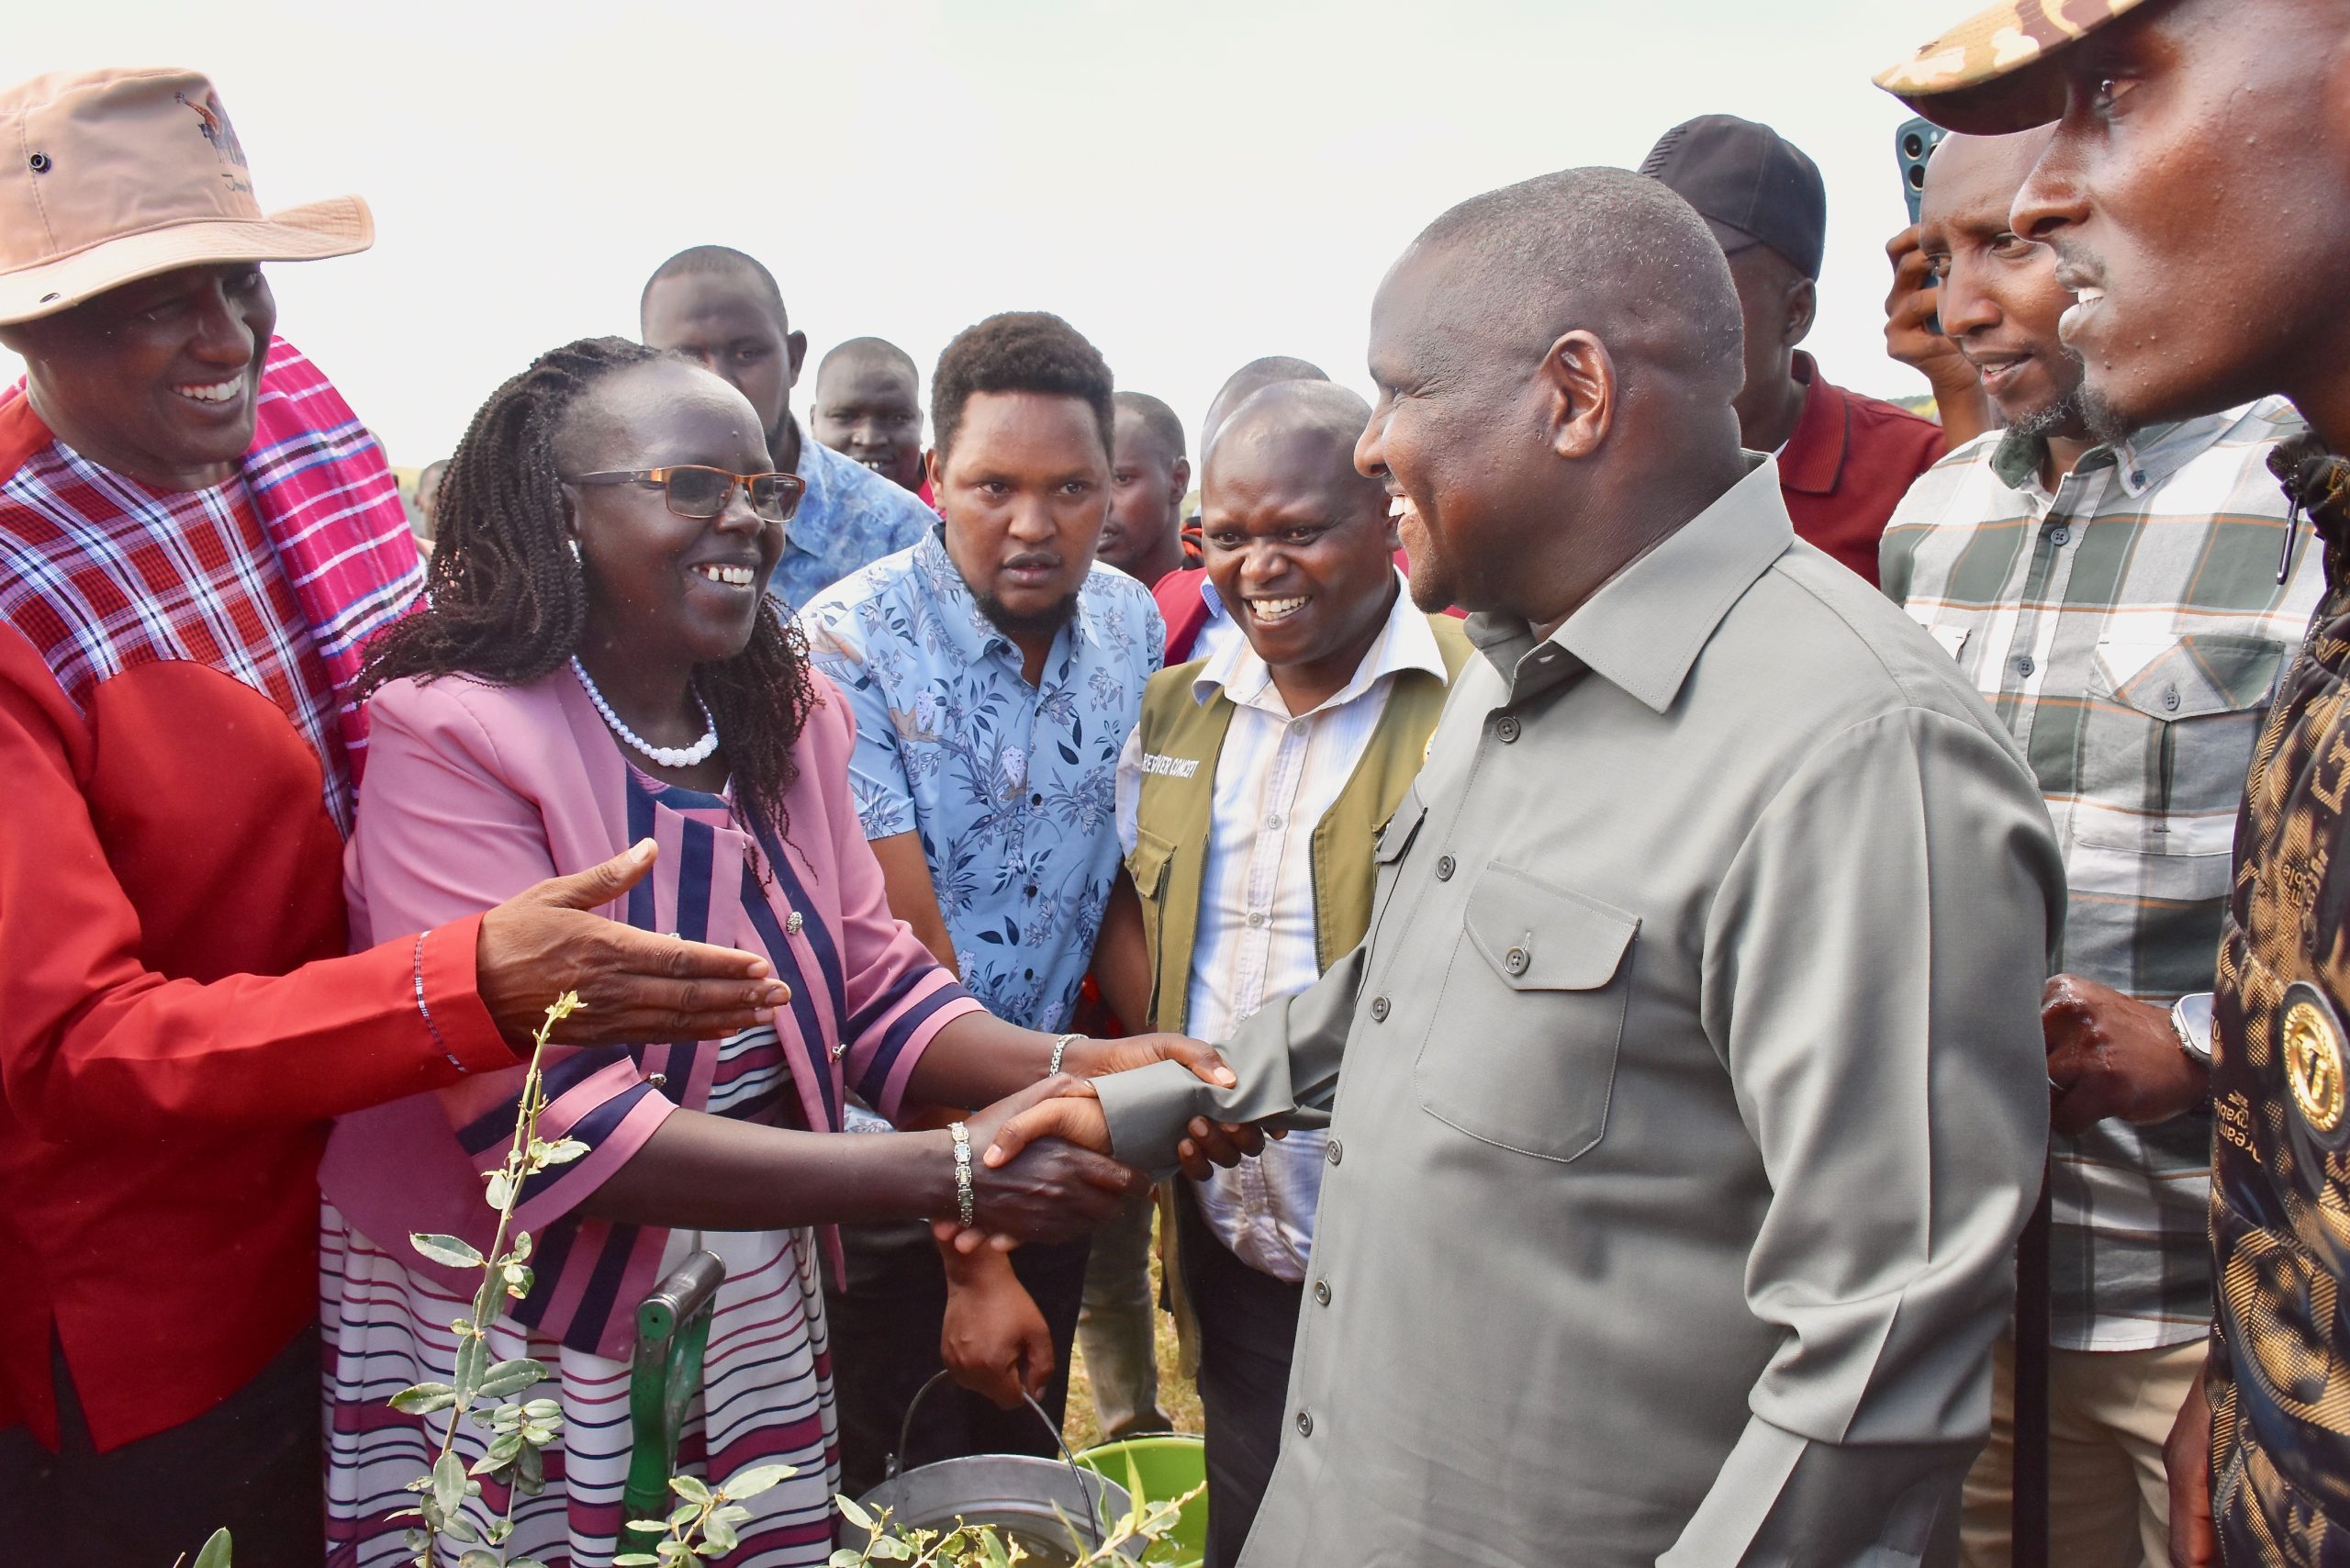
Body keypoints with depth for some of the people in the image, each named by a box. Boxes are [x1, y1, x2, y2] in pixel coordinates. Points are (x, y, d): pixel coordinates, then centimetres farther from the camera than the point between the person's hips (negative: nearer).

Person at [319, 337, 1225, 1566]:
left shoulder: (789, 717, 2)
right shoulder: (453, 738, -20)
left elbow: (874, 992, 2)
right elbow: (558, 1126, -26)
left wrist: (1076, 1069, -17)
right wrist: (948, 1172, -28)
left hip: (761, 1324, 6)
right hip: (518, 1351, -5)